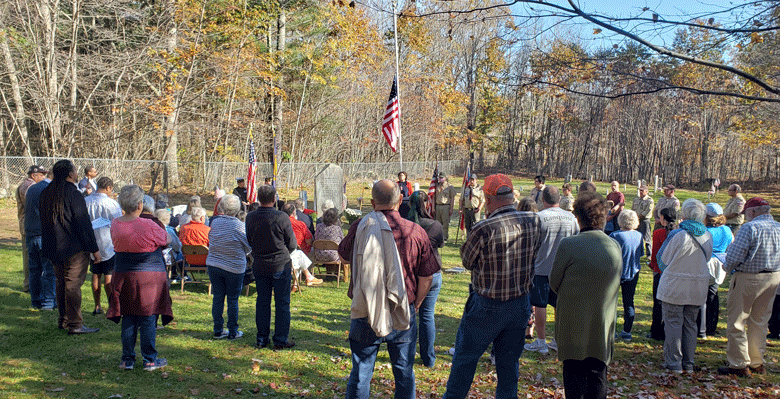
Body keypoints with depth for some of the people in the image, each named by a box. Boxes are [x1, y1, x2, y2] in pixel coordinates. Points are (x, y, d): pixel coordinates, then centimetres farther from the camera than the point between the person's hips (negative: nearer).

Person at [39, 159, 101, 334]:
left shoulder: (46, 193, 9)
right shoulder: (73, 194, -16)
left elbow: (44, 222, 17)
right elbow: (83, 224, -16)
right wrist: (94, 249, -10)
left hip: (54, 248, 8)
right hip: (74, 248, -8)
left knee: (61, 283, 17)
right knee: (73, 285, -5)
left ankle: (63, 319, 26)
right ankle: (75, 324, -2)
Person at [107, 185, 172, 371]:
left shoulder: (115, 225, -1)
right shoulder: (148, 226, -17)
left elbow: (117, 245, 13)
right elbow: (166, 240, -2)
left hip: (123, 276, 5)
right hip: (149, 276, -5)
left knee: (128, 318, 13)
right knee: (148, 318, 4)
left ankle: (127, 359, 19)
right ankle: (150, 360, 12)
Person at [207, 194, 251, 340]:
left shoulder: (215, 223, -4)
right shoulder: (239, 226, -16)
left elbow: (210, 240, 11)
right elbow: (249, 247, -6)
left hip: (213, 265, 4)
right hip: (234, 268, -4)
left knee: (217, 298, 11)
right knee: (232, 299, 6)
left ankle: (218, 330, 18)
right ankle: (233, 332, 14)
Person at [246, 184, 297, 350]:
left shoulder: (250, 217, -4)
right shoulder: (281, 217, -17)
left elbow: (249, 241, 9)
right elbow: (292, 244, -7)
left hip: (259, 266, 4)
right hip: (281, 265, -4)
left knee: (262, 302, 13)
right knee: (282, 303, 5)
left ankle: (262, 338, 21)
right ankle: (281, 340, 10)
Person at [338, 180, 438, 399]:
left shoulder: (360, 227, -8)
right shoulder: (416, 232, -8)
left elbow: (344, 251, 13)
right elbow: (426, 277, -1)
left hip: (366, 313, 0)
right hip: (403, 314, 0)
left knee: (360, 373, 12)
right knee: (404, 373, 15)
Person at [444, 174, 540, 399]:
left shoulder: (484, 229, -24)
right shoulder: (534, 221, -7)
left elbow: (467, 260, -8)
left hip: (486, 307, -4)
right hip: (520, 305, 4)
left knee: (465, 359, 15)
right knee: (509, 364, 17)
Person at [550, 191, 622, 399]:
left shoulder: (568, 245, -18)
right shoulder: (615, 246, -3)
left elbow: (554, 283, -7)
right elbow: (614, 283, 8)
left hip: (573, 322, -3)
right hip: (603, 324, 4)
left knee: (574, 374, 11)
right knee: (598, 375, 15)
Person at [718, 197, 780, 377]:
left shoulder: (750, 228, -18)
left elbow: (734, 256, -22)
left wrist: (728, 268, -4)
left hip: (748, 279, -7)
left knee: (737, 323, 5)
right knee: (759, 322, 19)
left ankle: (739, 365, 8)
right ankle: (757, 363, 27)